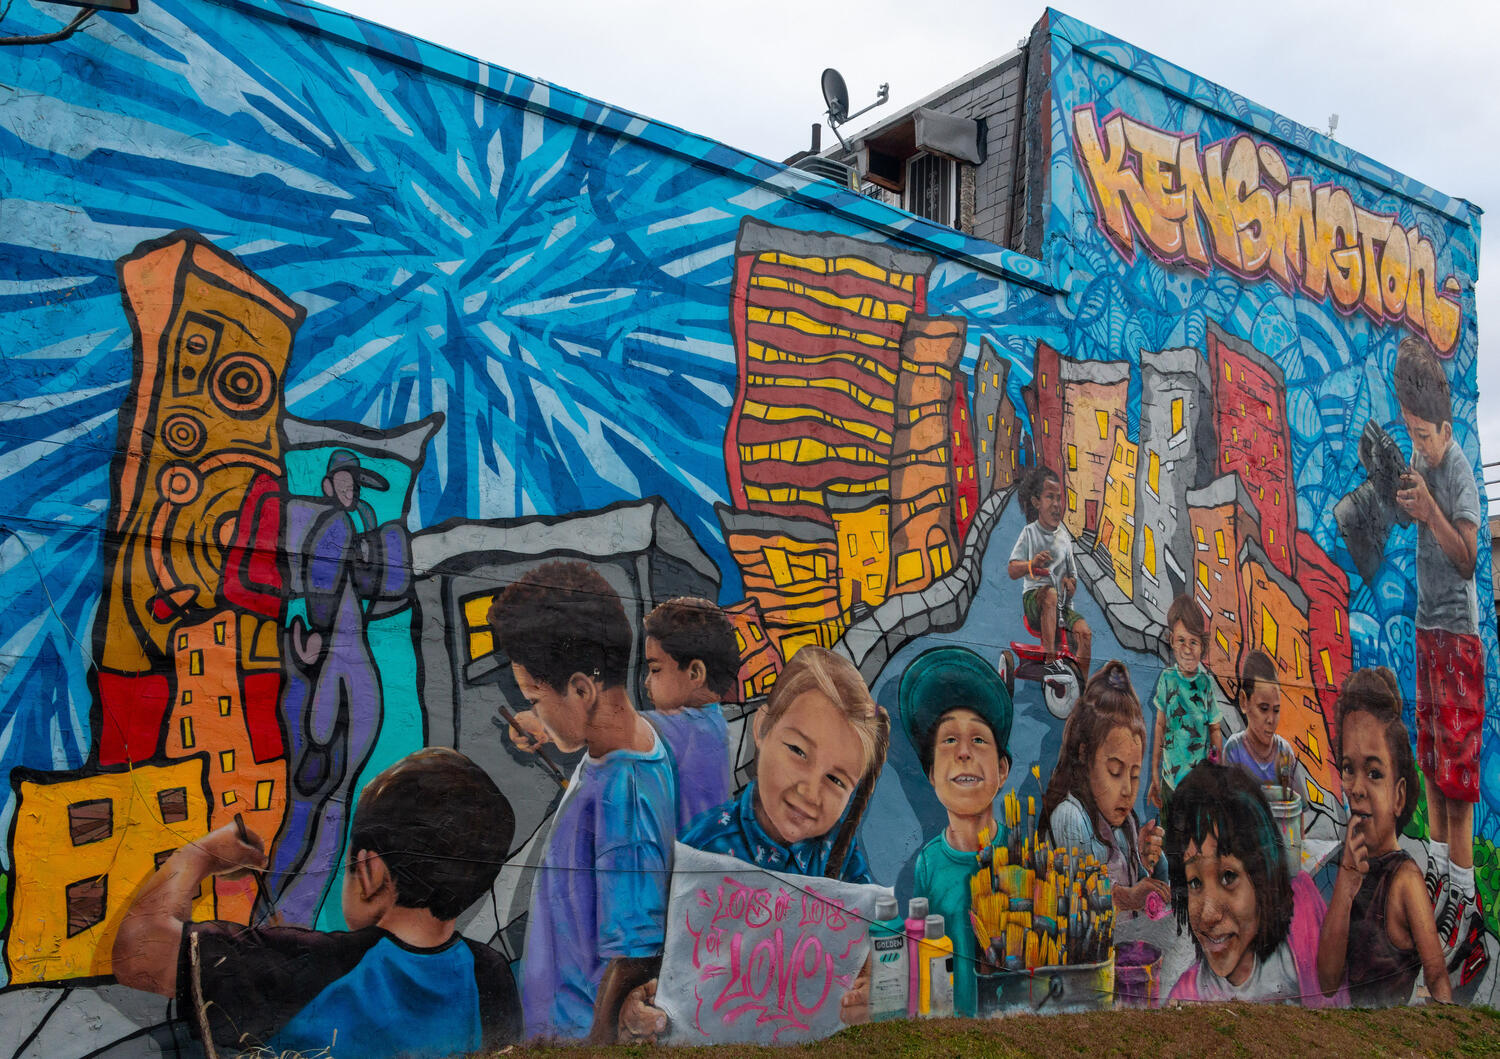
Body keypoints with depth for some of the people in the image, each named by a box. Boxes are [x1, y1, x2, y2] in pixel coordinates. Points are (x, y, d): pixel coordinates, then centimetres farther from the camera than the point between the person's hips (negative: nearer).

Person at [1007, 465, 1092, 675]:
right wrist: (1031, 564, -29)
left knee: (1084, 631, -20)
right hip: (1033, 597, -4)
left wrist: (1069, 582, -7)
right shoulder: (1030, 532, 1)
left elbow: (1073, 575, 17)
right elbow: (1012, 571, -9)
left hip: (1062, 605, 4)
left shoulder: (1065, 536, 13)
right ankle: (1050, 657, -36)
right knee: (1049, 593, -37)